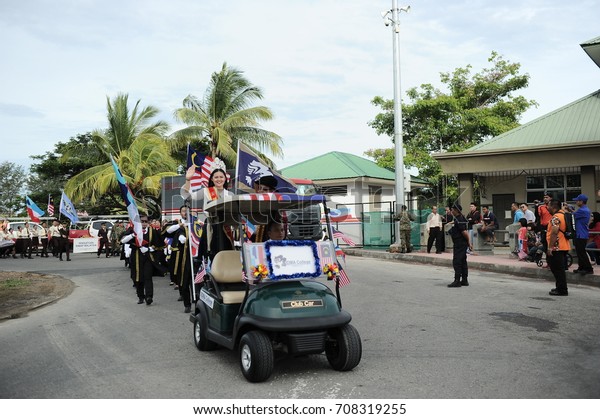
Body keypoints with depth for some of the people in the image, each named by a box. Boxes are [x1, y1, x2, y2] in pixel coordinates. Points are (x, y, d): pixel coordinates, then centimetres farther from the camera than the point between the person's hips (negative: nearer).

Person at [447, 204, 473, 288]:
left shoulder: (458, 221, -19)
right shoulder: (460, 218, 13)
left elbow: (464, 232, -22)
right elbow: (465, 232, 20)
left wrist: (469, 242, -14)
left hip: (459, 244, -11)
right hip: (463, 244, 11)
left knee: (457, 262, -8)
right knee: (463, 262, 14)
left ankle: (457, 281, -8)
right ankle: (464, 280, 19)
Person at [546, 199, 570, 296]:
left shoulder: (556, 217, -16)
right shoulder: (563, 214, 17)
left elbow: (554, 233, -23)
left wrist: (550, 248, -21)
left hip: (557, 248, -10)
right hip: (564, 247, 10)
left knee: (557, 269, -5)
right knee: (560, 269, 17)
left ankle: (562, 290, -2)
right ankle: (561, 288, 24)